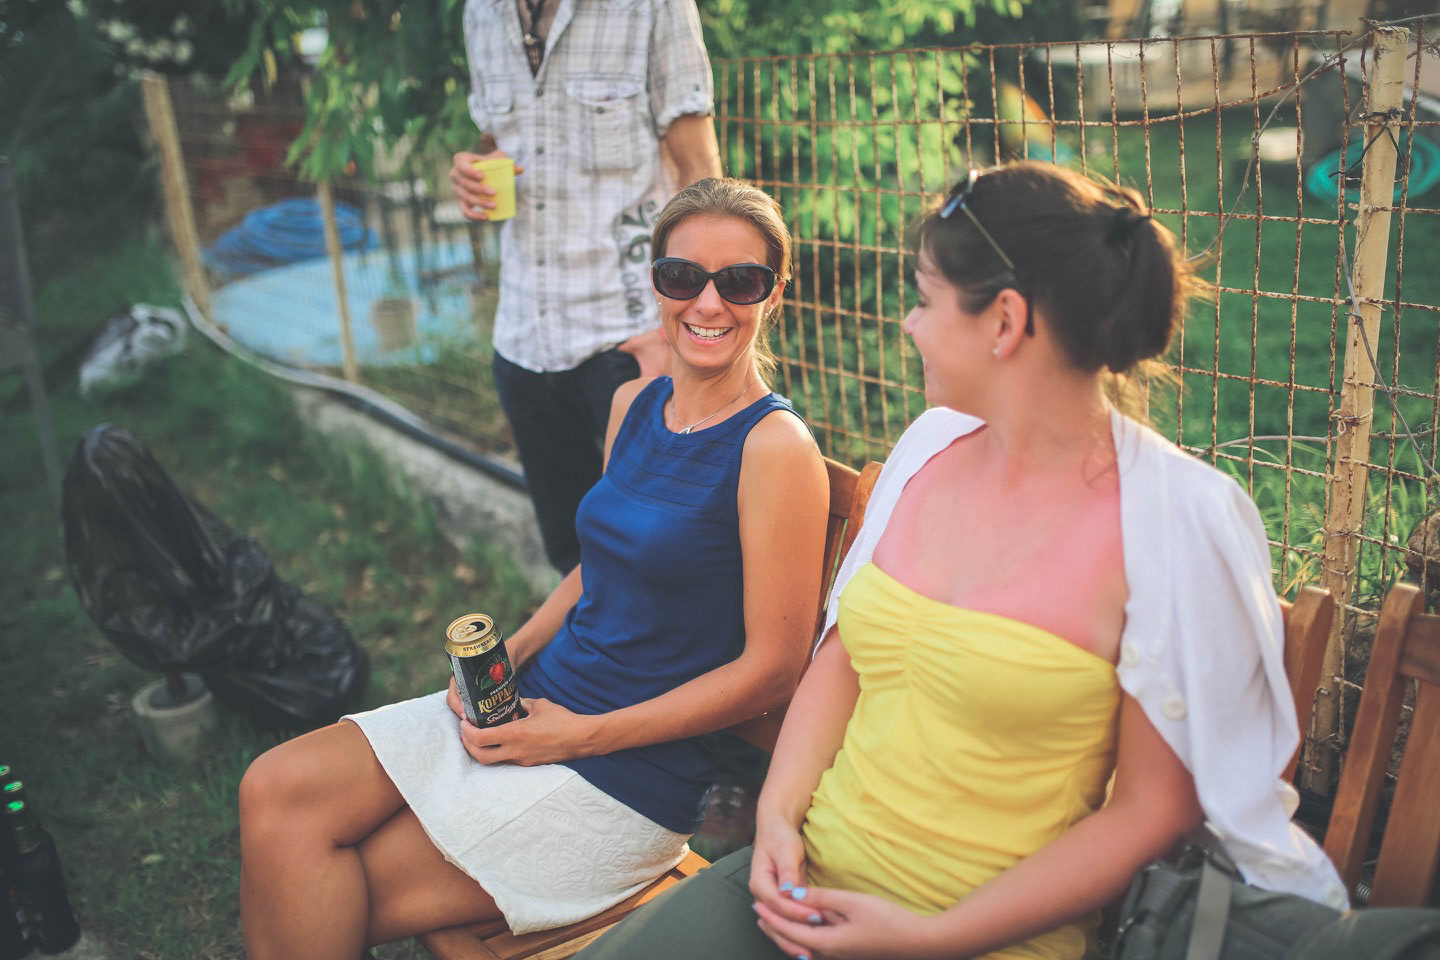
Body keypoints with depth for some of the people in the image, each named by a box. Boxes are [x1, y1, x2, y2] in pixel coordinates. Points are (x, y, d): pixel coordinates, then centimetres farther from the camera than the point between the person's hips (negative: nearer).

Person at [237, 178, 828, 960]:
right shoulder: (633, 405, 7)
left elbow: (774, 669, -15)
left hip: (630, 772, -7)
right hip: (528, 701, 7)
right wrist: (508, 655, 2)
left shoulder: (775, 448, -16)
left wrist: (581, 734, -14)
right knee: (275, 790, -6)